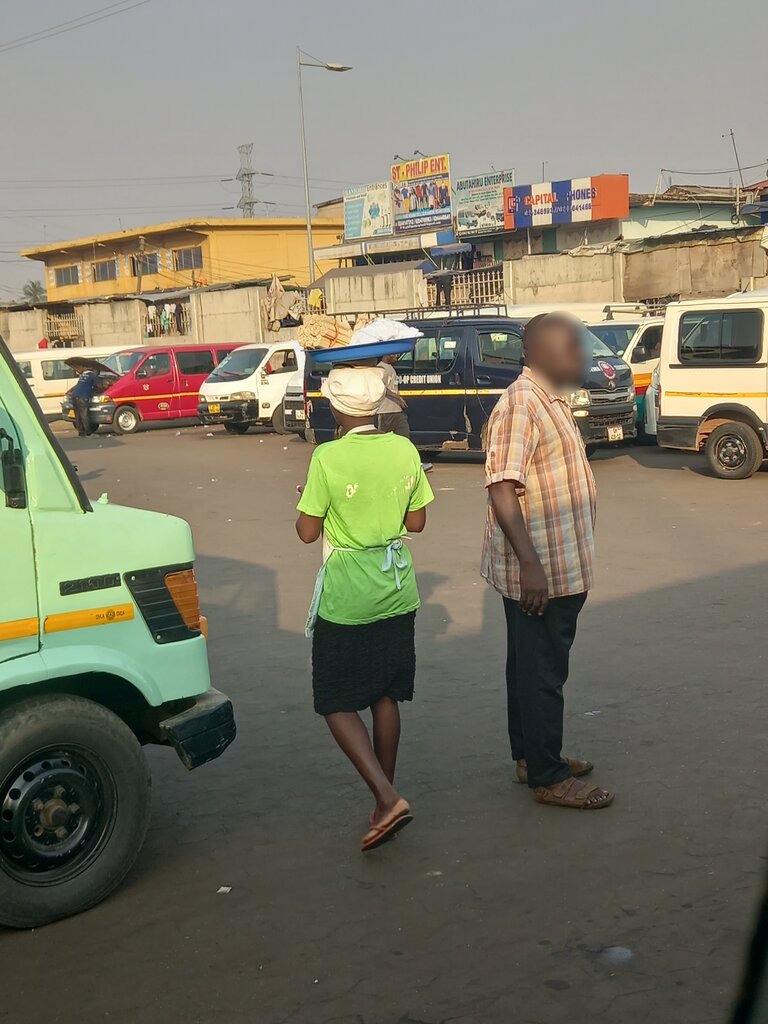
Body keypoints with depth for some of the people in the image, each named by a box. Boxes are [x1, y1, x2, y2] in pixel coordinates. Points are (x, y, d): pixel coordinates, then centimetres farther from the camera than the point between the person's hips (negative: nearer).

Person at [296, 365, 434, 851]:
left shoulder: (328, 458, -16)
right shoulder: (404, 450, -2)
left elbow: (307, 531, -10)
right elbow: (416, 522, 5)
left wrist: (306, 503, 9)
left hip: (345, 600, -5)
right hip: (397, 592, 5)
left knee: (338, 704, 5)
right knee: (385, 697, 16)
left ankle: (388, 799, -10)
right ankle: (384, 803, 24)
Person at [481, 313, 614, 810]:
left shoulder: (553, 400, 12)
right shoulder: (521, 404, -19)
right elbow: (502, 489, -25)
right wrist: (531, 565, -29)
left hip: (559, 567, 10)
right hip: (538, 571, -10)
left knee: (534, 665, 19)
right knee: (542, 672, 1)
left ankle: (532, 755, 32)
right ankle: (549, 778, 12)